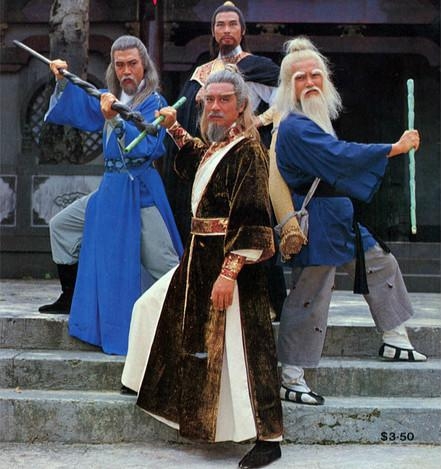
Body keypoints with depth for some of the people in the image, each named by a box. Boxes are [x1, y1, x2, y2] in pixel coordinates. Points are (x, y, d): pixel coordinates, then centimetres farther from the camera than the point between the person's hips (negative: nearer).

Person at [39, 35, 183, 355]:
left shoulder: (154, 102, -9)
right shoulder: (111, 100, 11)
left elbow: (147, 146, -23)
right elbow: (74, 111, 21)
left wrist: (115, 120, -33)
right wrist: (63, 82, 6)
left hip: (140, 191, -8)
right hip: (111, 188, 8)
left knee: (163, 263, -11)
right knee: (61, 226, 15)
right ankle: (70, 299, 23)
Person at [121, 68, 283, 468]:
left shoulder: (247, 151, -15)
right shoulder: (215, 146, 12)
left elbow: (250, 219, -22)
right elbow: (196, 159, 40)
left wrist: (228, 272, -27)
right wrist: (175, 128, 29)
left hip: (231, 260, -10)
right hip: (200, 256, 10)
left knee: (238, 345, -7)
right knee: (153, 307, 22)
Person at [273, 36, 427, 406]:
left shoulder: (317, 121, 12)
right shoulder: (295, 127, -19)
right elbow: (341, 156, -28)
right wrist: (396, 148, -23)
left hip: (339, 217, 10)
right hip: (317, 221, -10)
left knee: (382, 265, 19)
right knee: (309, 298, -5)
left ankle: (395, 342, 33)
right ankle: (291, 379, 4)